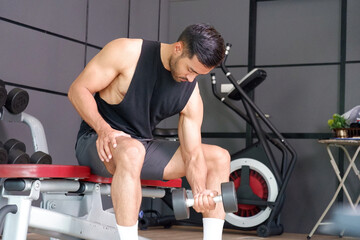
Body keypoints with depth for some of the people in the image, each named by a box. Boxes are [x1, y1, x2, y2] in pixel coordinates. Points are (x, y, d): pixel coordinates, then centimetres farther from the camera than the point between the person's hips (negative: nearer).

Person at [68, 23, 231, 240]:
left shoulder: (191, 95, -5)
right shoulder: (127, 52, -16)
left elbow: (192, 153, -7)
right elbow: (78, 89, -14)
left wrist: (200, 191, -28)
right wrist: (103, 129, -30)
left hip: (144, 145, 6)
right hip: (98, 142, -5)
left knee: (219, 157, -1)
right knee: (132, 151, -41)